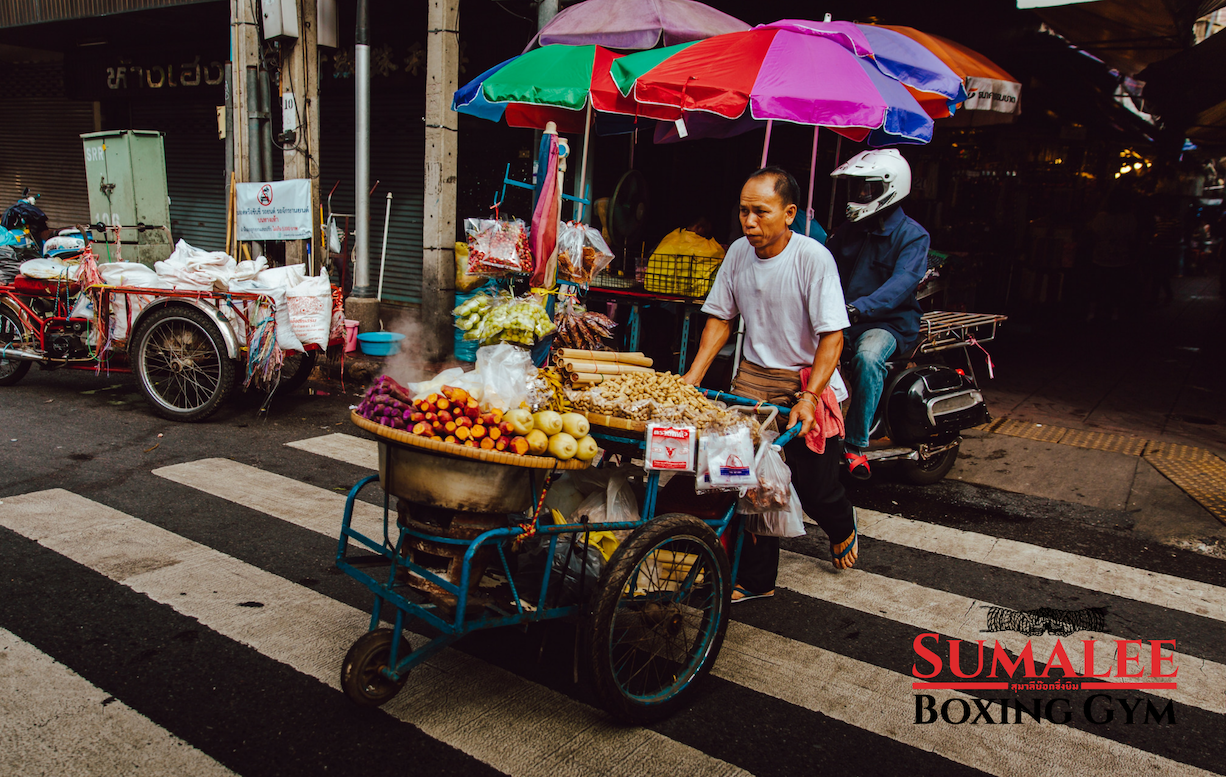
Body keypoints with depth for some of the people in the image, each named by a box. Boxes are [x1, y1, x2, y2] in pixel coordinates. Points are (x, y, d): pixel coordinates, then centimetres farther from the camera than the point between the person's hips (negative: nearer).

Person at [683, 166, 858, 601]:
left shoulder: (813, 258, -17)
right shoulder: (739, 253, -2)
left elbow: (832, 335, -17)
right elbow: (720, 318, 6)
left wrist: (809, 397, -26)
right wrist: (691, 378, -2)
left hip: (807, 381, -3)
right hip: (753, 376, 4)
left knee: (814, 486, 7)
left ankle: (842, 529, 43)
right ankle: (756, 580, 14)